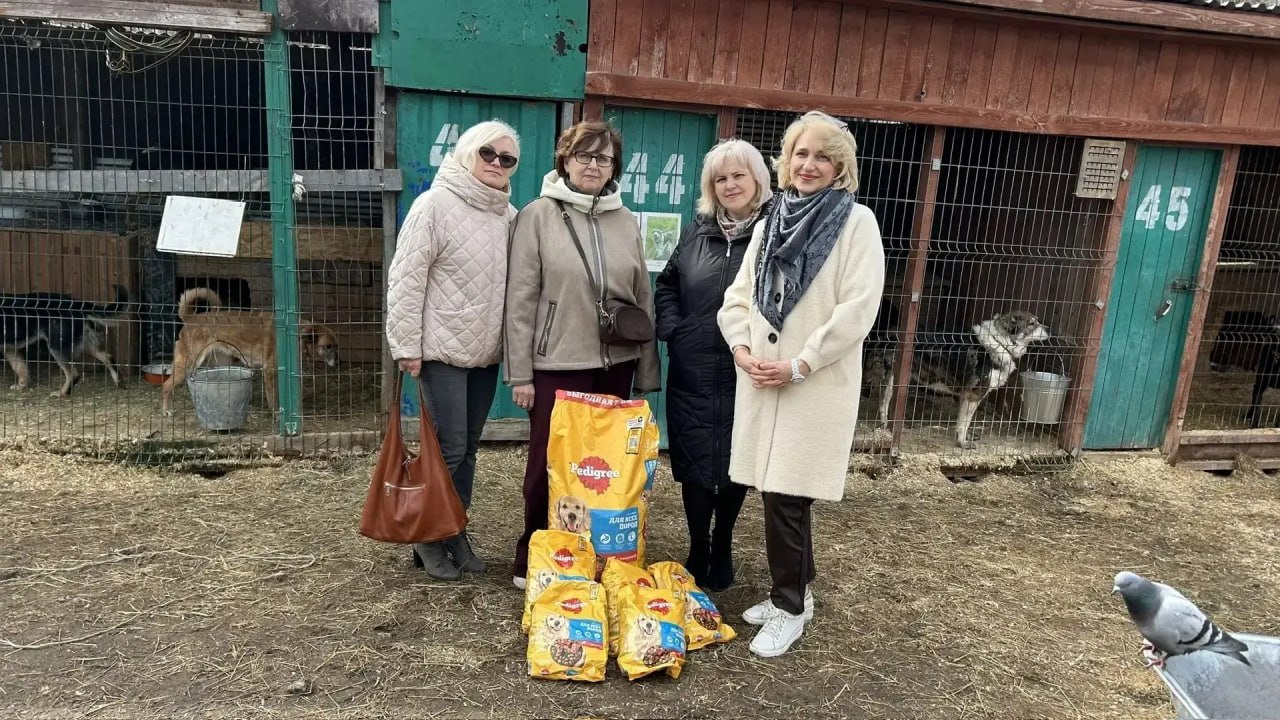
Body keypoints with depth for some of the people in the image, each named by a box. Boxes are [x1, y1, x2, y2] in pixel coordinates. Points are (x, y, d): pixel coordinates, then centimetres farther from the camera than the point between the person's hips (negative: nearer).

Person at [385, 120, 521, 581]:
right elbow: (406, 279, -11)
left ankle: (456, 533, 27)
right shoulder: (437, 205, -9)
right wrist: (406, 346, -13)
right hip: (443, 350, -6)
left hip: (486, 352, 6)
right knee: (449, 448, -3)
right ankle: (429, 539, 17)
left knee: (468, 449, 13)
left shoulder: (509, 215, 8)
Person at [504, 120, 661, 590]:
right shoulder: (539, 215, -2)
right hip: (557, 364, -3)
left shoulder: (626, 222, 9)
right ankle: (533, 560, 22)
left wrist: (647, 372, 10)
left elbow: (643, 299, 12)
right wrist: (520, 373, -7)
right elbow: (520, 299, -4)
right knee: (550, 464, 4)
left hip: (615, 364, 4)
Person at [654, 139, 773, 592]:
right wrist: (670, 330, 4)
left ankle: (722, 551, 31)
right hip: (691, 373, 4)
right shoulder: (698, 233, 9)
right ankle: (697, 551, 27)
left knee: (735, 466, 10)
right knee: (692, 464, 10)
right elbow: (666, 286, 18)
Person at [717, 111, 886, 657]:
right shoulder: (773, 220, 12)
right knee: (778, 492, 11)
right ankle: (794, 592, 30)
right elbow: (739, 294, 13)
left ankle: (790, 607, 15)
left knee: (784, 495, -5)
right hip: (761, 380, 5)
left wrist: (799, 365, -15)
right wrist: (742, 348, -4)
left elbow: (857, 308, -13)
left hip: (816, 385, -5)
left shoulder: (857, 222, -4)